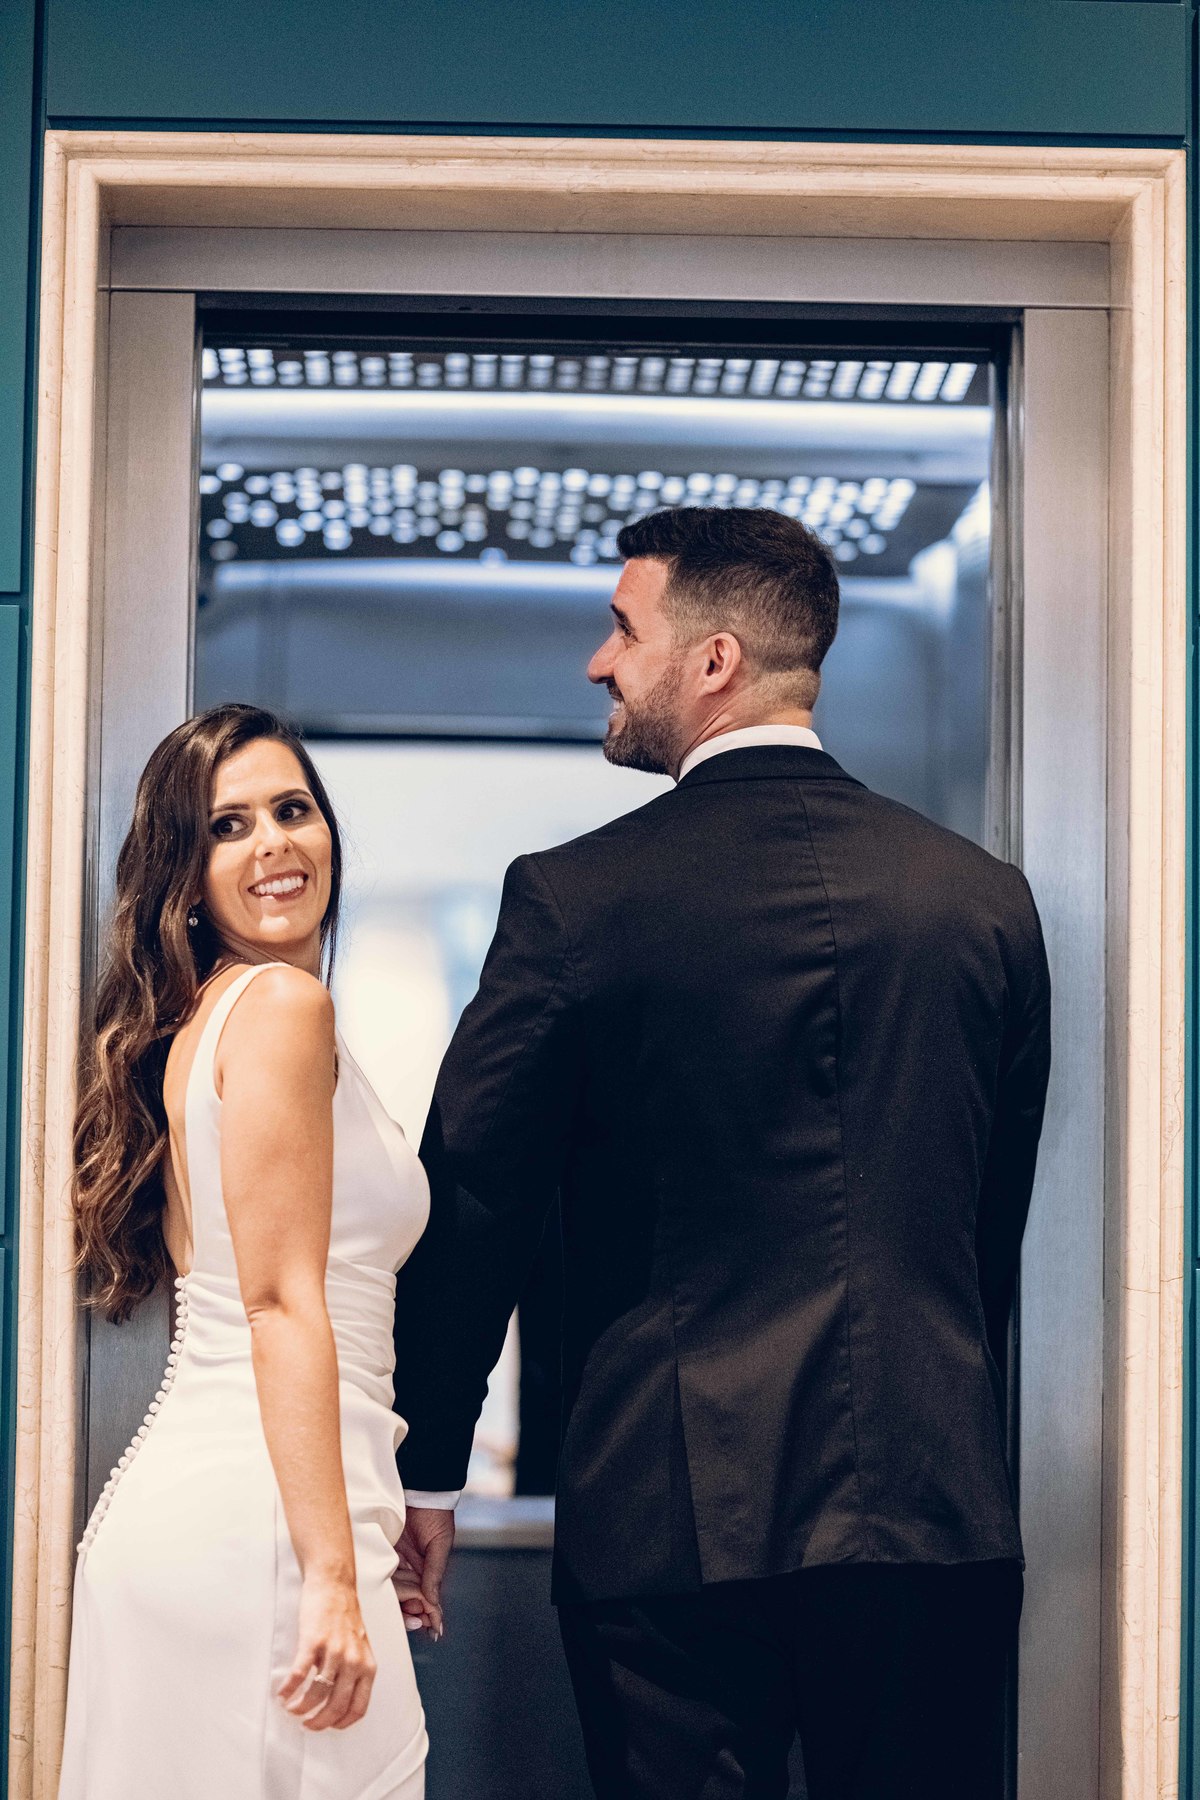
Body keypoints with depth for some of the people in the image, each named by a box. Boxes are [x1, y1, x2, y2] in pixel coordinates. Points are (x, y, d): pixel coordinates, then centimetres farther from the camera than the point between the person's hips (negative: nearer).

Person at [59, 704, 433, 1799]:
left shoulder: (195, 1022, 19)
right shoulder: (282, 1004, -8)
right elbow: (281, 1303, -15)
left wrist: (364, 1542, 20)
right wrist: (334, 1573, -19)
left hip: (177, 1498, 9)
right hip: (259, 1528, -9)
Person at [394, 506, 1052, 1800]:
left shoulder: (574, 896, -8)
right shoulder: (984, 896, 3)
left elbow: (473, 1198, -3)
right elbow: (999, 1214, 11)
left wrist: (427, 1471, 8)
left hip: (674, 1509, -3)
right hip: (930, 1501, 3)